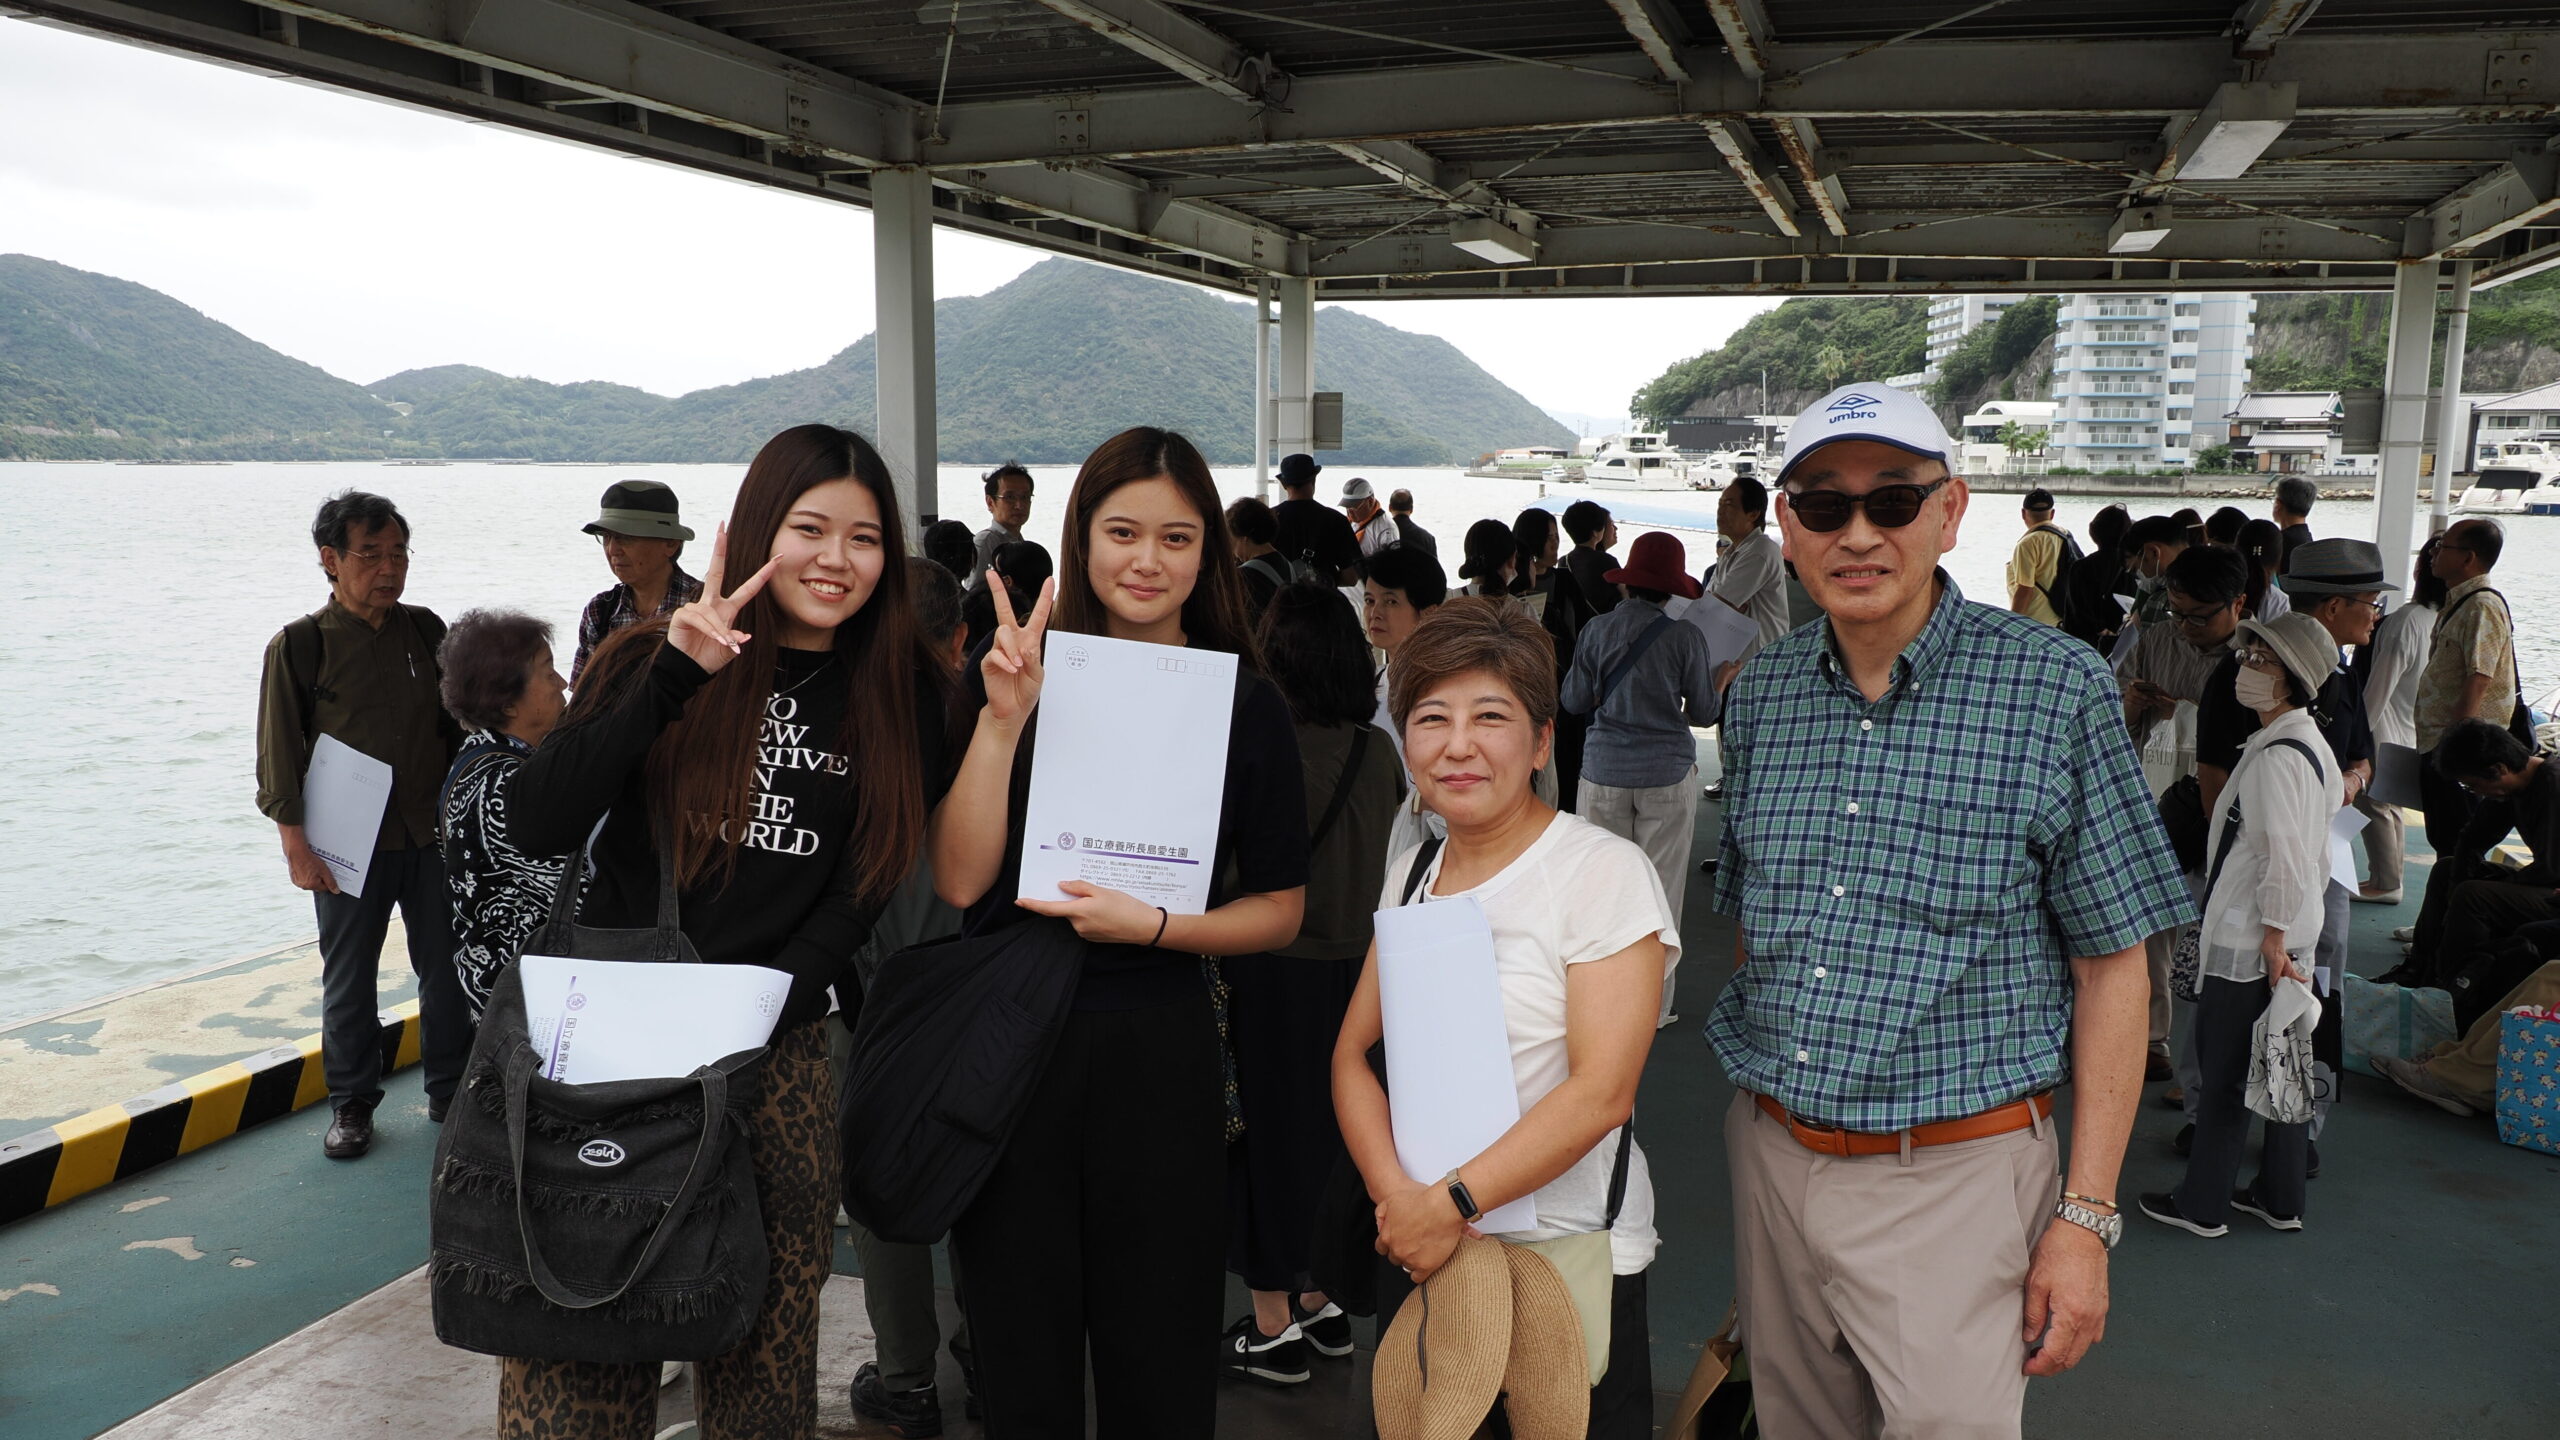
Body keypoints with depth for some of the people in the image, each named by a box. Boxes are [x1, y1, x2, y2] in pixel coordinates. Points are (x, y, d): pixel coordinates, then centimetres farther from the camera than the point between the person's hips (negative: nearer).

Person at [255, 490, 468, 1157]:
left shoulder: (426, 630, 3)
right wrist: (297, 845, -8)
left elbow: (457, 726, 13)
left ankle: (451, 1090, 26)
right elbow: (279, 755, -5)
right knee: (349, 979, 9)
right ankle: (351, 1105, 25)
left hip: (431, 834, 3)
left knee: (446, 967, 10)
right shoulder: (298, 645, -7)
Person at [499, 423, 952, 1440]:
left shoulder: (895, 697, 3)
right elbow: (539, 828, -11)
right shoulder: (651, 659, 1)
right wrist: (672, 679, -19)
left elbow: (859, 890, 1)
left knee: (763, 1322, 7)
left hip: (776, 1050, 1)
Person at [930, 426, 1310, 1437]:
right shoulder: (1013, 676, 0)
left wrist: (1154, 925, -13)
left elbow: (1280, 911, 3)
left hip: (1158, 1049, 0)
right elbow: (960, 881, -7)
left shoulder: (1246, 705, 0)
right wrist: (1003, 719, -17)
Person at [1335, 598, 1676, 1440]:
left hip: (1568, 1260, -5)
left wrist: (1451, 1203, -19)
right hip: (1415, 1249, 5)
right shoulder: (1410, 873, 6)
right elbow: (1353, 1052, 5)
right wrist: (1395, 1195, -11)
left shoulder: (1604, 871, -12)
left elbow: (1602, 1091, -19)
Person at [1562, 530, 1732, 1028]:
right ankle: (1652, 1005, 15)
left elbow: (1574, 702, 5)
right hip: (1668, 775, -1)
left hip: (1604, 772, 2)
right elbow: (1704, 712, 1)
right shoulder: (1685, 637, -8)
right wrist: (1724, 678, 21)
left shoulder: (1598, 631, -3)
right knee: (1660, 889, 7)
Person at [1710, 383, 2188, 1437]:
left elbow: (2111, 965, -7)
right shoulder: (1758, 695, 3)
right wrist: (1755, 1095, 11)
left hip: (1950, 1179, -4)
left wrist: (2085, 1215, -9)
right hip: (1768, 1156, 5)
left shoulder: (2056, 688, -9)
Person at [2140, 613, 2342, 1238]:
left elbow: (2286, 856, -25)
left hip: (2248, 942, -9)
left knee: (2222, 1073, 2)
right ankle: (2281, 1198, 27)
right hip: (2295, 935, 9)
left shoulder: (2276, 757, -21)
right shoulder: (2313, 746, 9)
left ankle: (2202, 1205, 13)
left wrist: (2272, 934, -19)